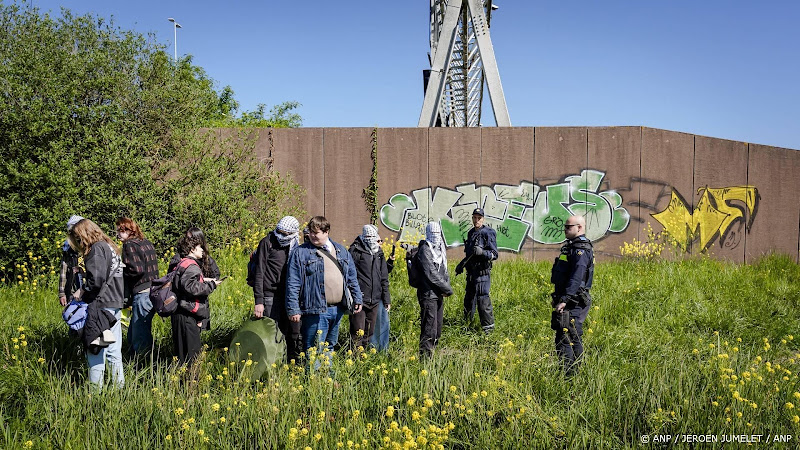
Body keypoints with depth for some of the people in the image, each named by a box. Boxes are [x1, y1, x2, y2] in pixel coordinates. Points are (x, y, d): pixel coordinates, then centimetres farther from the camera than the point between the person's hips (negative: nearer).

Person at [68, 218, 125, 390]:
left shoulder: (96, 249, -9)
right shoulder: (110, 246, 17)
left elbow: (96, 279, -20)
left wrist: (82, 290, -4)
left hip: (101, 305, -9)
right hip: (116, 304, 9)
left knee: (95, 349, -3)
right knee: (114, 350, 13)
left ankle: (96, 387, 0)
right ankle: (119, 384, 17)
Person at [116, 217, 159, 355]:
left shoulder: (129, 245, -10)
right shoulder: (147, 243, 15)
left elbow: (136, 270, -20)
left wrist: (121, 272, -3)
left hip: (142, 295, -9)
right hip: (153, 291, 9)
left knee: (140, 338, -3)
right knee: (132, 335, 18)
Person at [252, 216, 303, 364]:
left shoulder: (296, 246, 11)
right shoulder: (268, 242, -5)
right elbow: (259, 273, -6)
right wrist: (259, 301, -12)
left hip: (290, 296, 5)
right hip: (271, 296, -5)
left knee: (294, 334, 7)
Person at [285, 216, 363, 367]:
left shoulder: (341, 251, 13)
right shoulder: (300, 253, -2)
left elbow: (352, 278, 20)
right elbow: (292, 284, -6)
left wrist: (357, 299, 13)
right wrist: (293, 310, -11)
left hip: (337, 309, 5)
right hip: (316, 310, -5)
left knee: (329, 347, 18)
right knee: (314, 352, -6)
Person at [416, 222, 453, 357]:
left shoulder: (440, 249, 15)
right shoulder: (425, 249, -11)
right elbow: (431, 274, -17)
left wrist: (446, 286, -1)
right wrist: (448, 289, -12)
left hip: (439, 295, 9)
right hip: (428, 294, -9)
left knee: (437, 330, 14)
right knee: (429, 330, -11)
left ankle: (431, 353, 24)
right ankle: (425, 356, -6)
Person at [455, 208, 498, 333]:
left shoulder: (487, 233, -11)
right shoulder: (471, 233, 13)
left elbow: (494, 254, -14)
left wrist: (482, 252, -29)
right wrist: (462, 264, 20)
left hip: (482, 272, -8)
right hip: (471, 271, 8)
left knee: (482, 299, -8)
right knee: (468, 299, 16)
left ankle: (488, 327, 0)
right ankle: (466, 324, 28)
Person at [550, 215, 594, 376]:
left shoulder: (581, 250, -15)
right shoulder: (572, 246, 18)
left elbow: (576, 278, -25)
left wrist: (563, 300, -28)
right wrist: (561, 299, 20)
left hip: (572, 303, -11)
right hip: (571, 302, 11)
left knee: (563, 340, -12)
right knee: (574, 339, 15)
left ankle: (569, 375, -10)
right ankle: (576, 373, 23)